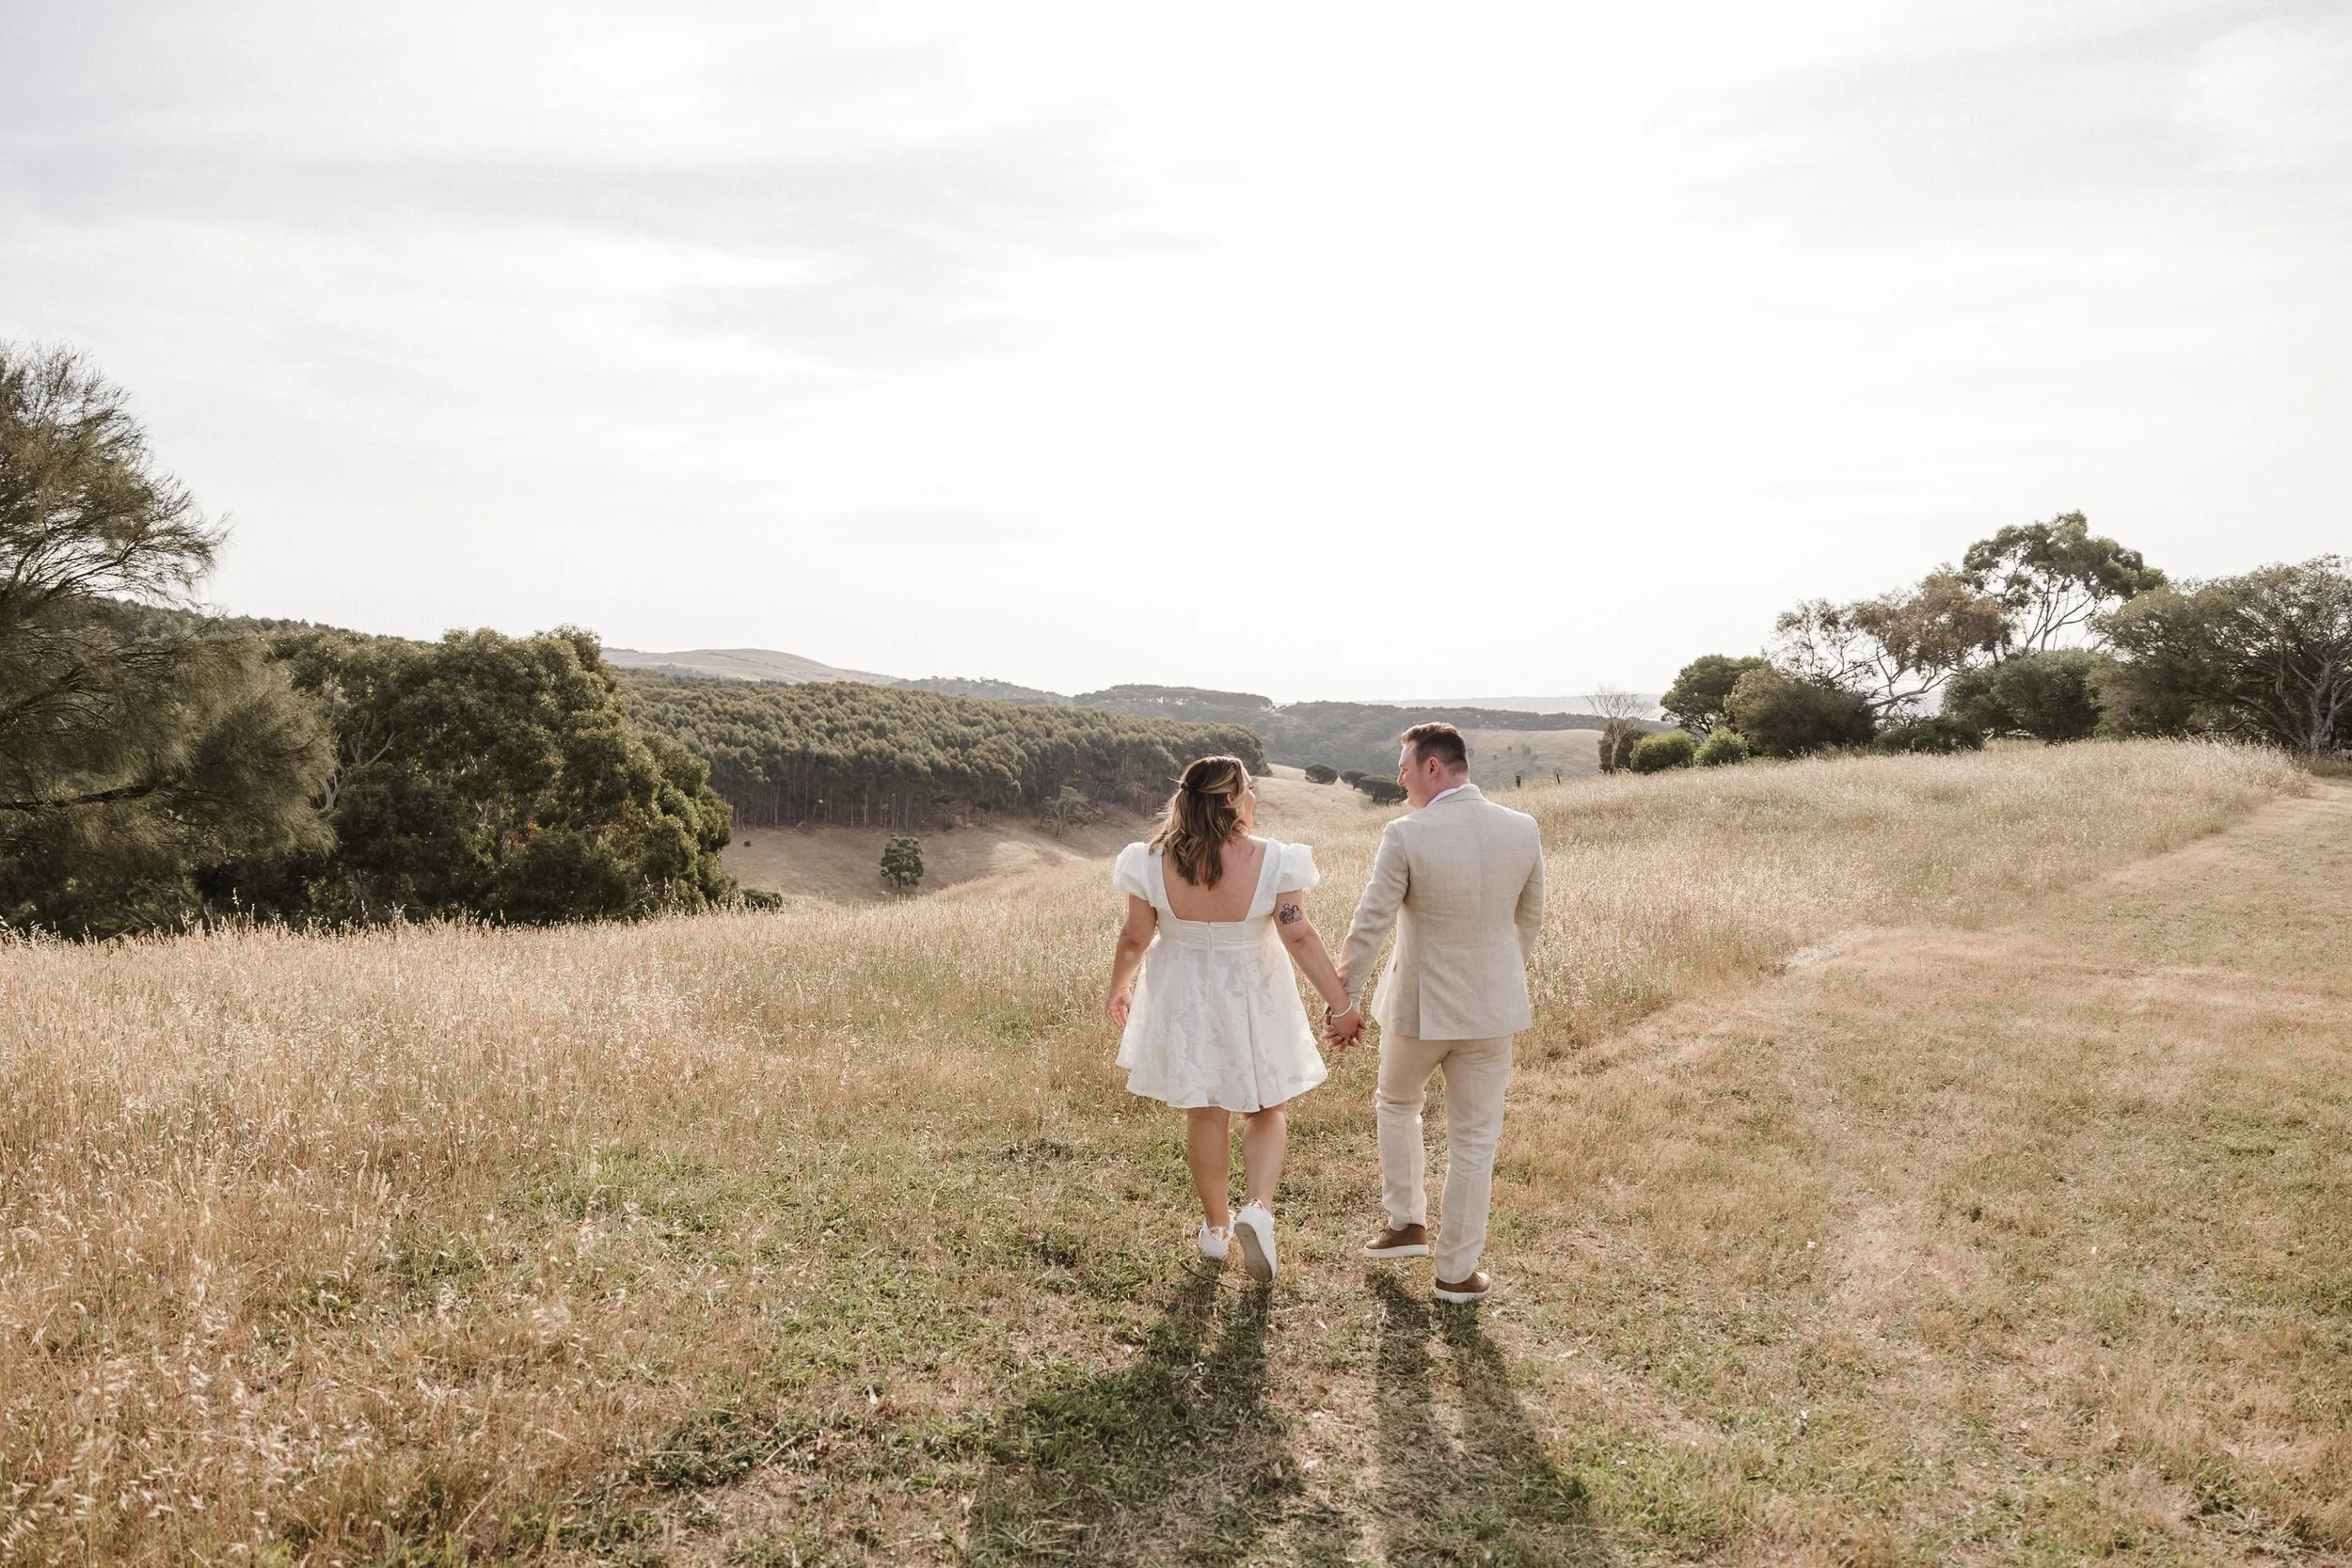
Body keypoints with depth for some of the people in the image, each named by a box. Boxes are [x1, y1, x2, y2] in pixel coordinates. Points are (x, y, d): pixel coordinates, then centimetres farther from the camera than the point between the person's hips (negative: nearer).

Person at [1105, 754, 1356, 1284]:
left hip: (1184, 1002, 2)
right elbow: (1299, 938, -17)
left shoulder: (1154, 861, -12)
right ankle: (1257, 1208, -7)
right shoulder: (1272, 860, -17)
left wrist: (1117, 988, 13)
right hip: (1252, 1001, -2)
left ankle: (1215, 1229, 27)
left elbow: (1135, 937, -5)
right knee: (1266, 1112, 15)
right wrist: (1342, 1004, -9)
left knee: (1205, 1116, 17)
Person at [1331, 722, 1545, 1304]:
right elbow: (1530, 919, 8)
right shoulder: (1523, 830, -6)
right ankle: (1457, 1271, 20)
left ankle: (1406, 1222, 30)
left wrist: (1345, 1003, -4)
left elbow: (1368, 926, -15)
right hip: (1492, 1005, 2)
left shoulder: (1406, 836, -18)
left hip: (1419, 1004, -2)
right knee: (1474, 1140, 13)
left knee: (1396, 1104, 27)